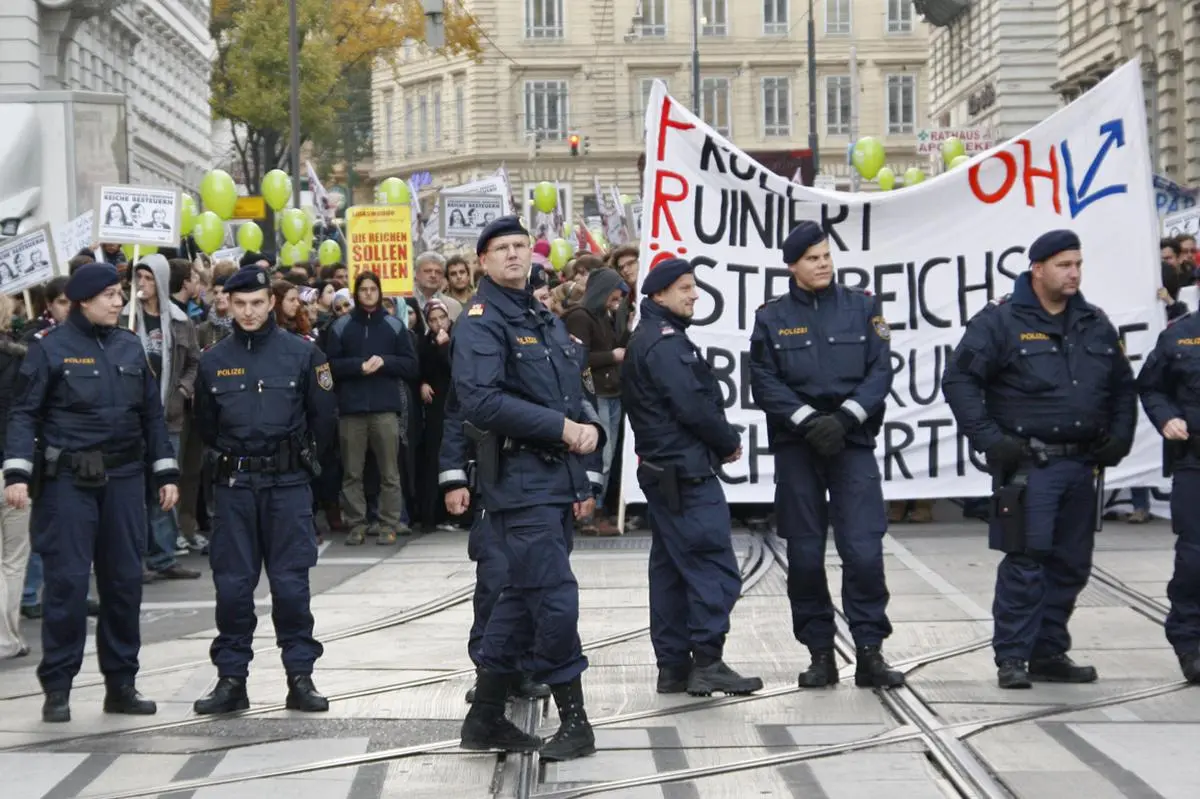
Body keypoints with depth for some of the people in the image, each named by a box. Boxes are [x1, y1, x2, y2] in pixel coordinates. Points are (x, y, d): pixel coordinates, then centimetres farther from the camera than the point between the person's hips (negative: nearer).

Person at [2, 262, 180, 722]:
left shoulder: (130, 347, 10)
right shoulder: (50, 348, -4)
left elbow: (152, 414, 14)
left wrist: (166, 473, 10)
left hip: (123, 477, 5)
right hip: (67, 479, -5)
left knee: (124, 580, 7)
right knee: (67, 581, -5)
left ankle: (120, 684, 17)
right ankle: (57, 688, 4)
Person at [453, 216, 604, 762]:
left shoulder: (546, 321, 18)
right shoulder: (481, 321, -9)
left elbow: (572, 392, 23)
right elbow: (481, 400, -22)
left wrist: (589, 425, 1)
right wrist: (563, 428, -19)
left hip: (559, 477, 9)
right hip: (520, 479, -8)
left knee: (523, 596, 12)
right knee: (556, 599, -9)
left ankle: (486, 717, 21)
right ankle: (574, 721, 2)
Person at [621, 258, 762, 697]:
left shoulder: (646, 340, 18)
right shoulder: (666, 342, -14)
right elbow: (694, 407, -19)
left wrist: (720, 439, 6)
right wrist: (730, 442, -5)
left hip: (662, 470, 11)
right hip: (687, 471, -11)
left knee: (670, 568, 11)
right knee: (715, 568, -8)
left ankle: (673, 665, 14)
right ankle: (708, 664, -8)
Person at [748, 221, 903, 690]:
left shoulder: (861, 307, 5)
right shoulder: (772, 318, 4)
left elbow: (880, 372, 0)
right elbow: (764, 383, -2)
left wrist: (845, 417, -13)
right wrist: (808, 419, -14)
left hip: (853, 441, 0)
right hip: (796, 445, 1)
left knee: (864, 549, -8)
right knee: (805, 554, 4)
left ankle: (869, 652, -1)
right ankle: (820, 654, 13)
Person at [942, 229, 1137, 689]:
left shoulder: (1095, 324, 12)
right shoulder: (1000, 321, -6)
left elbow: (1123, 387, 23)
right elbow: (958, 379, -9)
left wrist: (1119, 439, 10)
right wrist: (988, 439, -14)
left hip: (1080, 465, 6)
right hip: (1026, 464, -6)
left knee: (1071, 564, 9)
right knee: (1024, 562, -9)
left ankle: (1050, 654, 20)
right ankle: (1012, 658, -1)